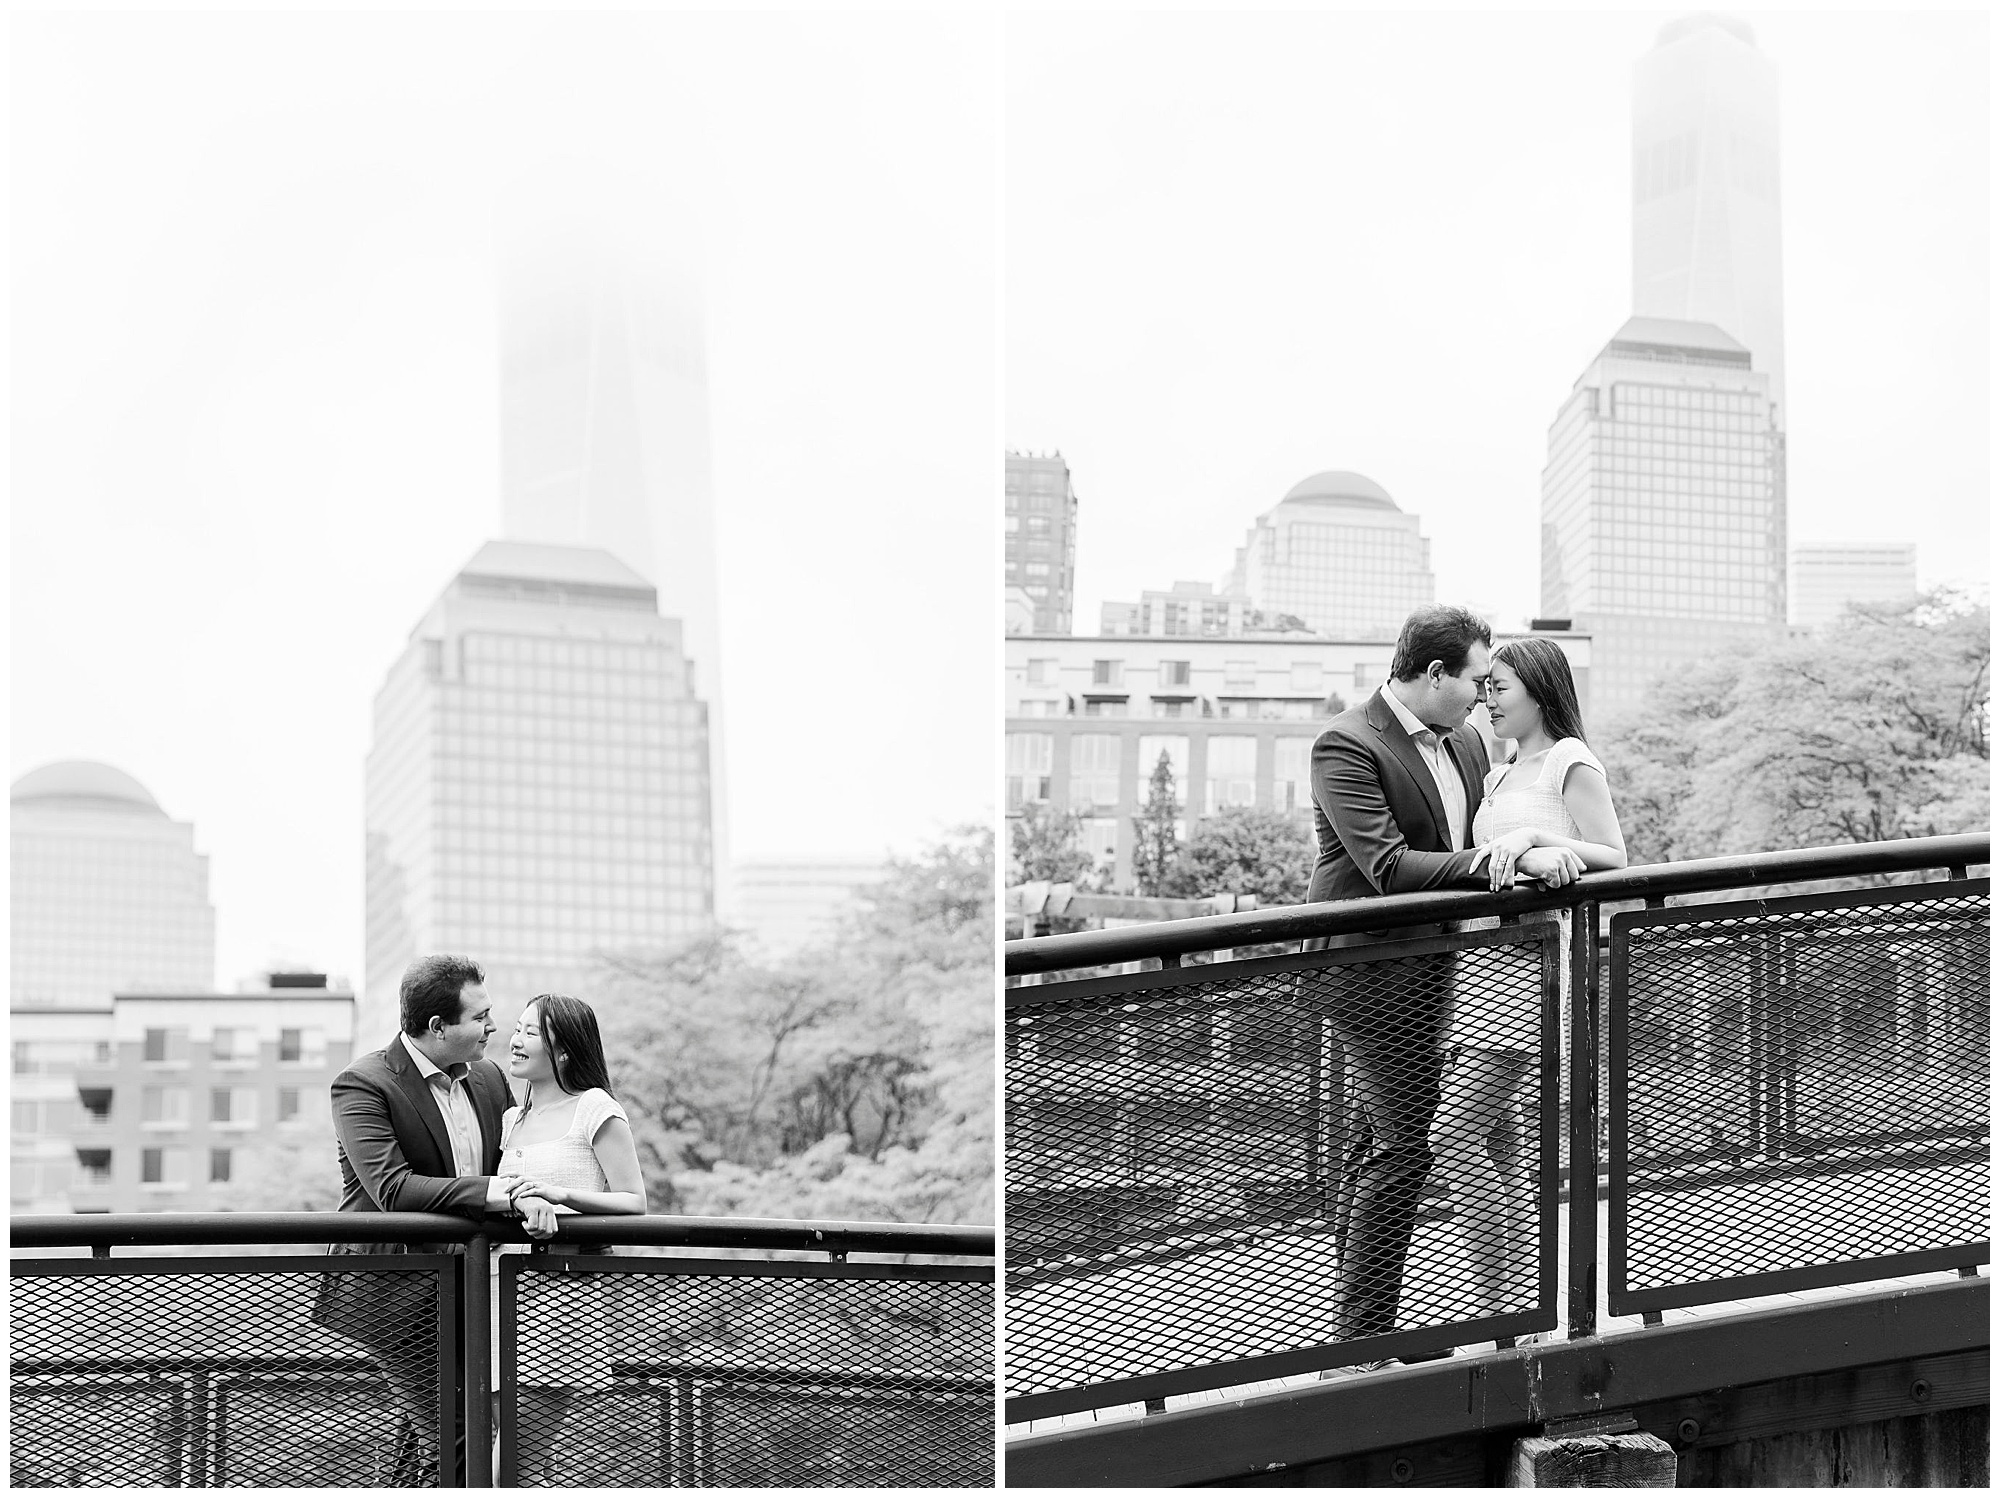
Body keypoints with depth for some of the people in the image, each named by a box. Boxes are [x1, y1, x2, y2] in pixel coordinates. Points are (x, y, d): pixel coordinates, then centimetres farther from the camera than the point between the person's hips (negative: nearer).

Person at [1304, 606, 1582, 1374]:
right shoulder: (1347, 747, -16)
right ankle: (1361, 1345, -3)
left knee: (1375, 1148, 14)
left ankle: (1356, 1338, 21)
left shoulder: (1466, 742, 11)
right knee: (1403, 1151, -9)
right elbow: (1390, 868, -25)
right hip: (1373, 964, -9)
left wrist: (1541, 857, 3)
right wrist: (1511, 861, -29)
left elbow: (1473, 843, 23)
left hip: (1429, 965, 9)